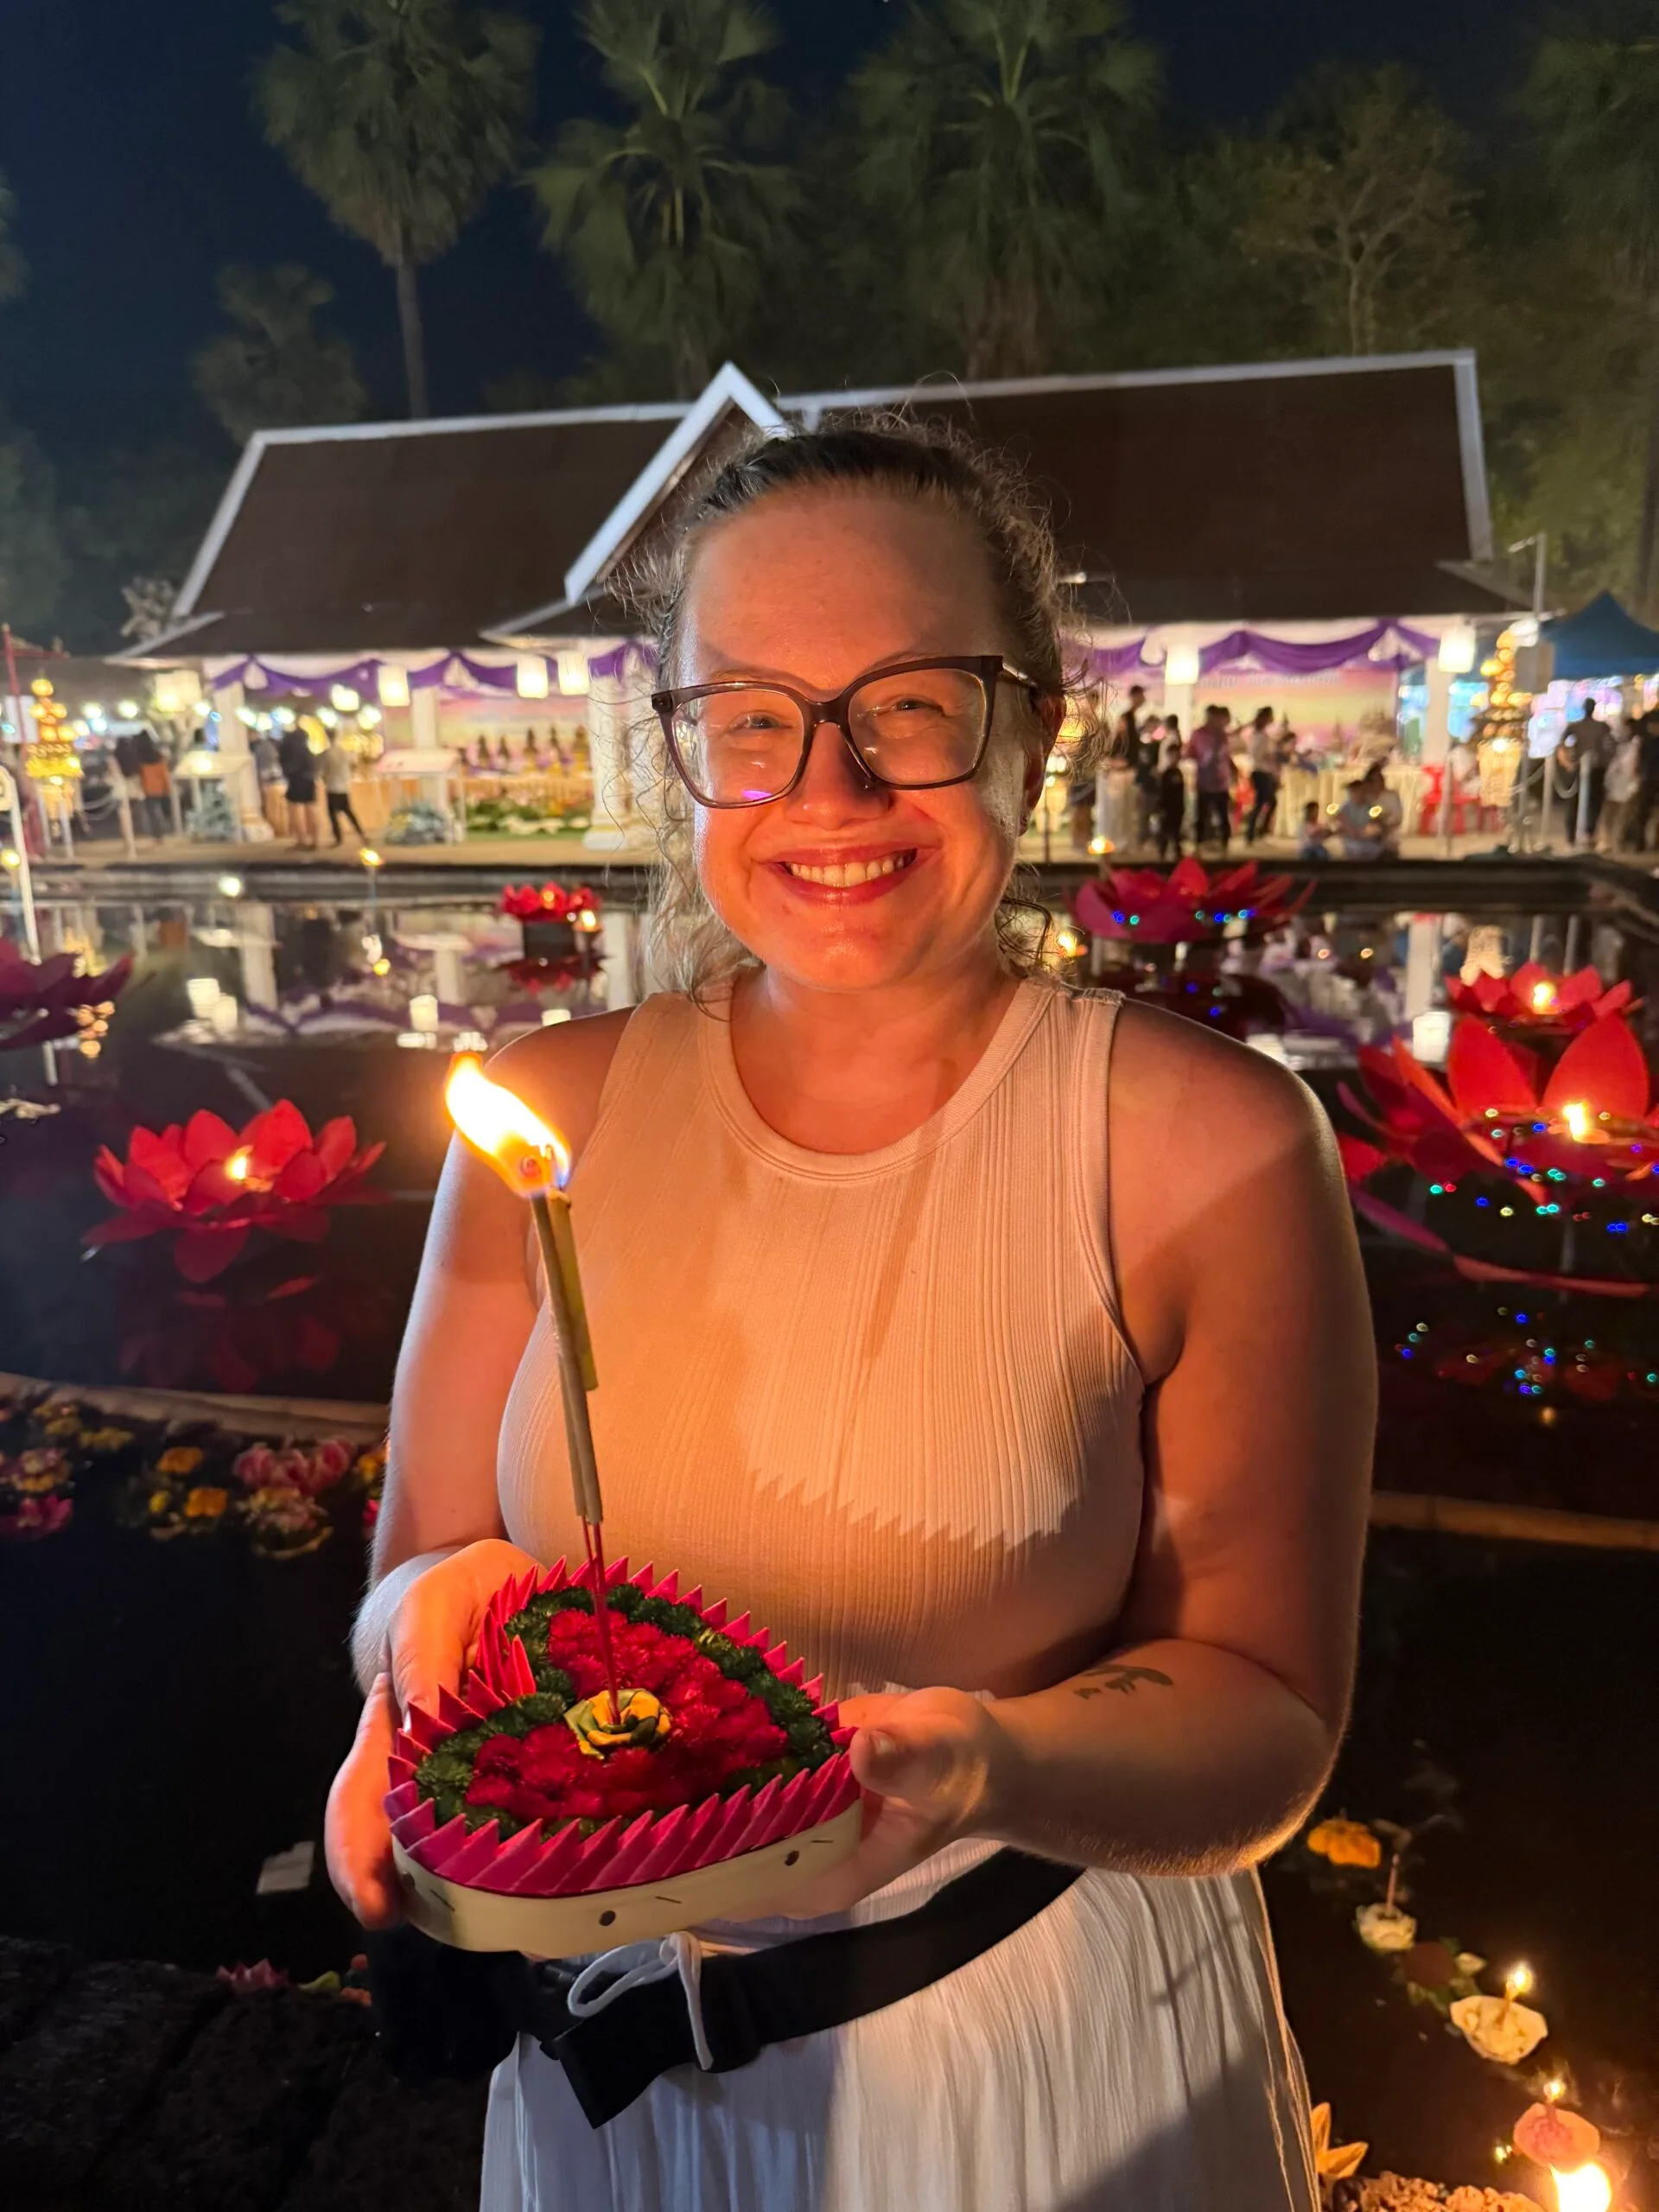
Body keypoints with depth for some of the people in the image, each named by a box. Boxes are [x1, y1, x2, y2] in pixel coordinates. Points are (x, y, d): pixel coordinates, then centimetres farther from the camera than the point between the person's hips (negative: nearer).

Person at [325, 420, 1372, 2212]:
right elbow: (406, 1584, -4)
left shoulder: (1208, 1147, -19)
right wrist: (449, 1609, -26)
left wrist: (999, 1767, -33)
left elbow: (1263, 1720, -14)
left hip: (1048, 2052, -2)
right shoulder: (551, 1111, -10)